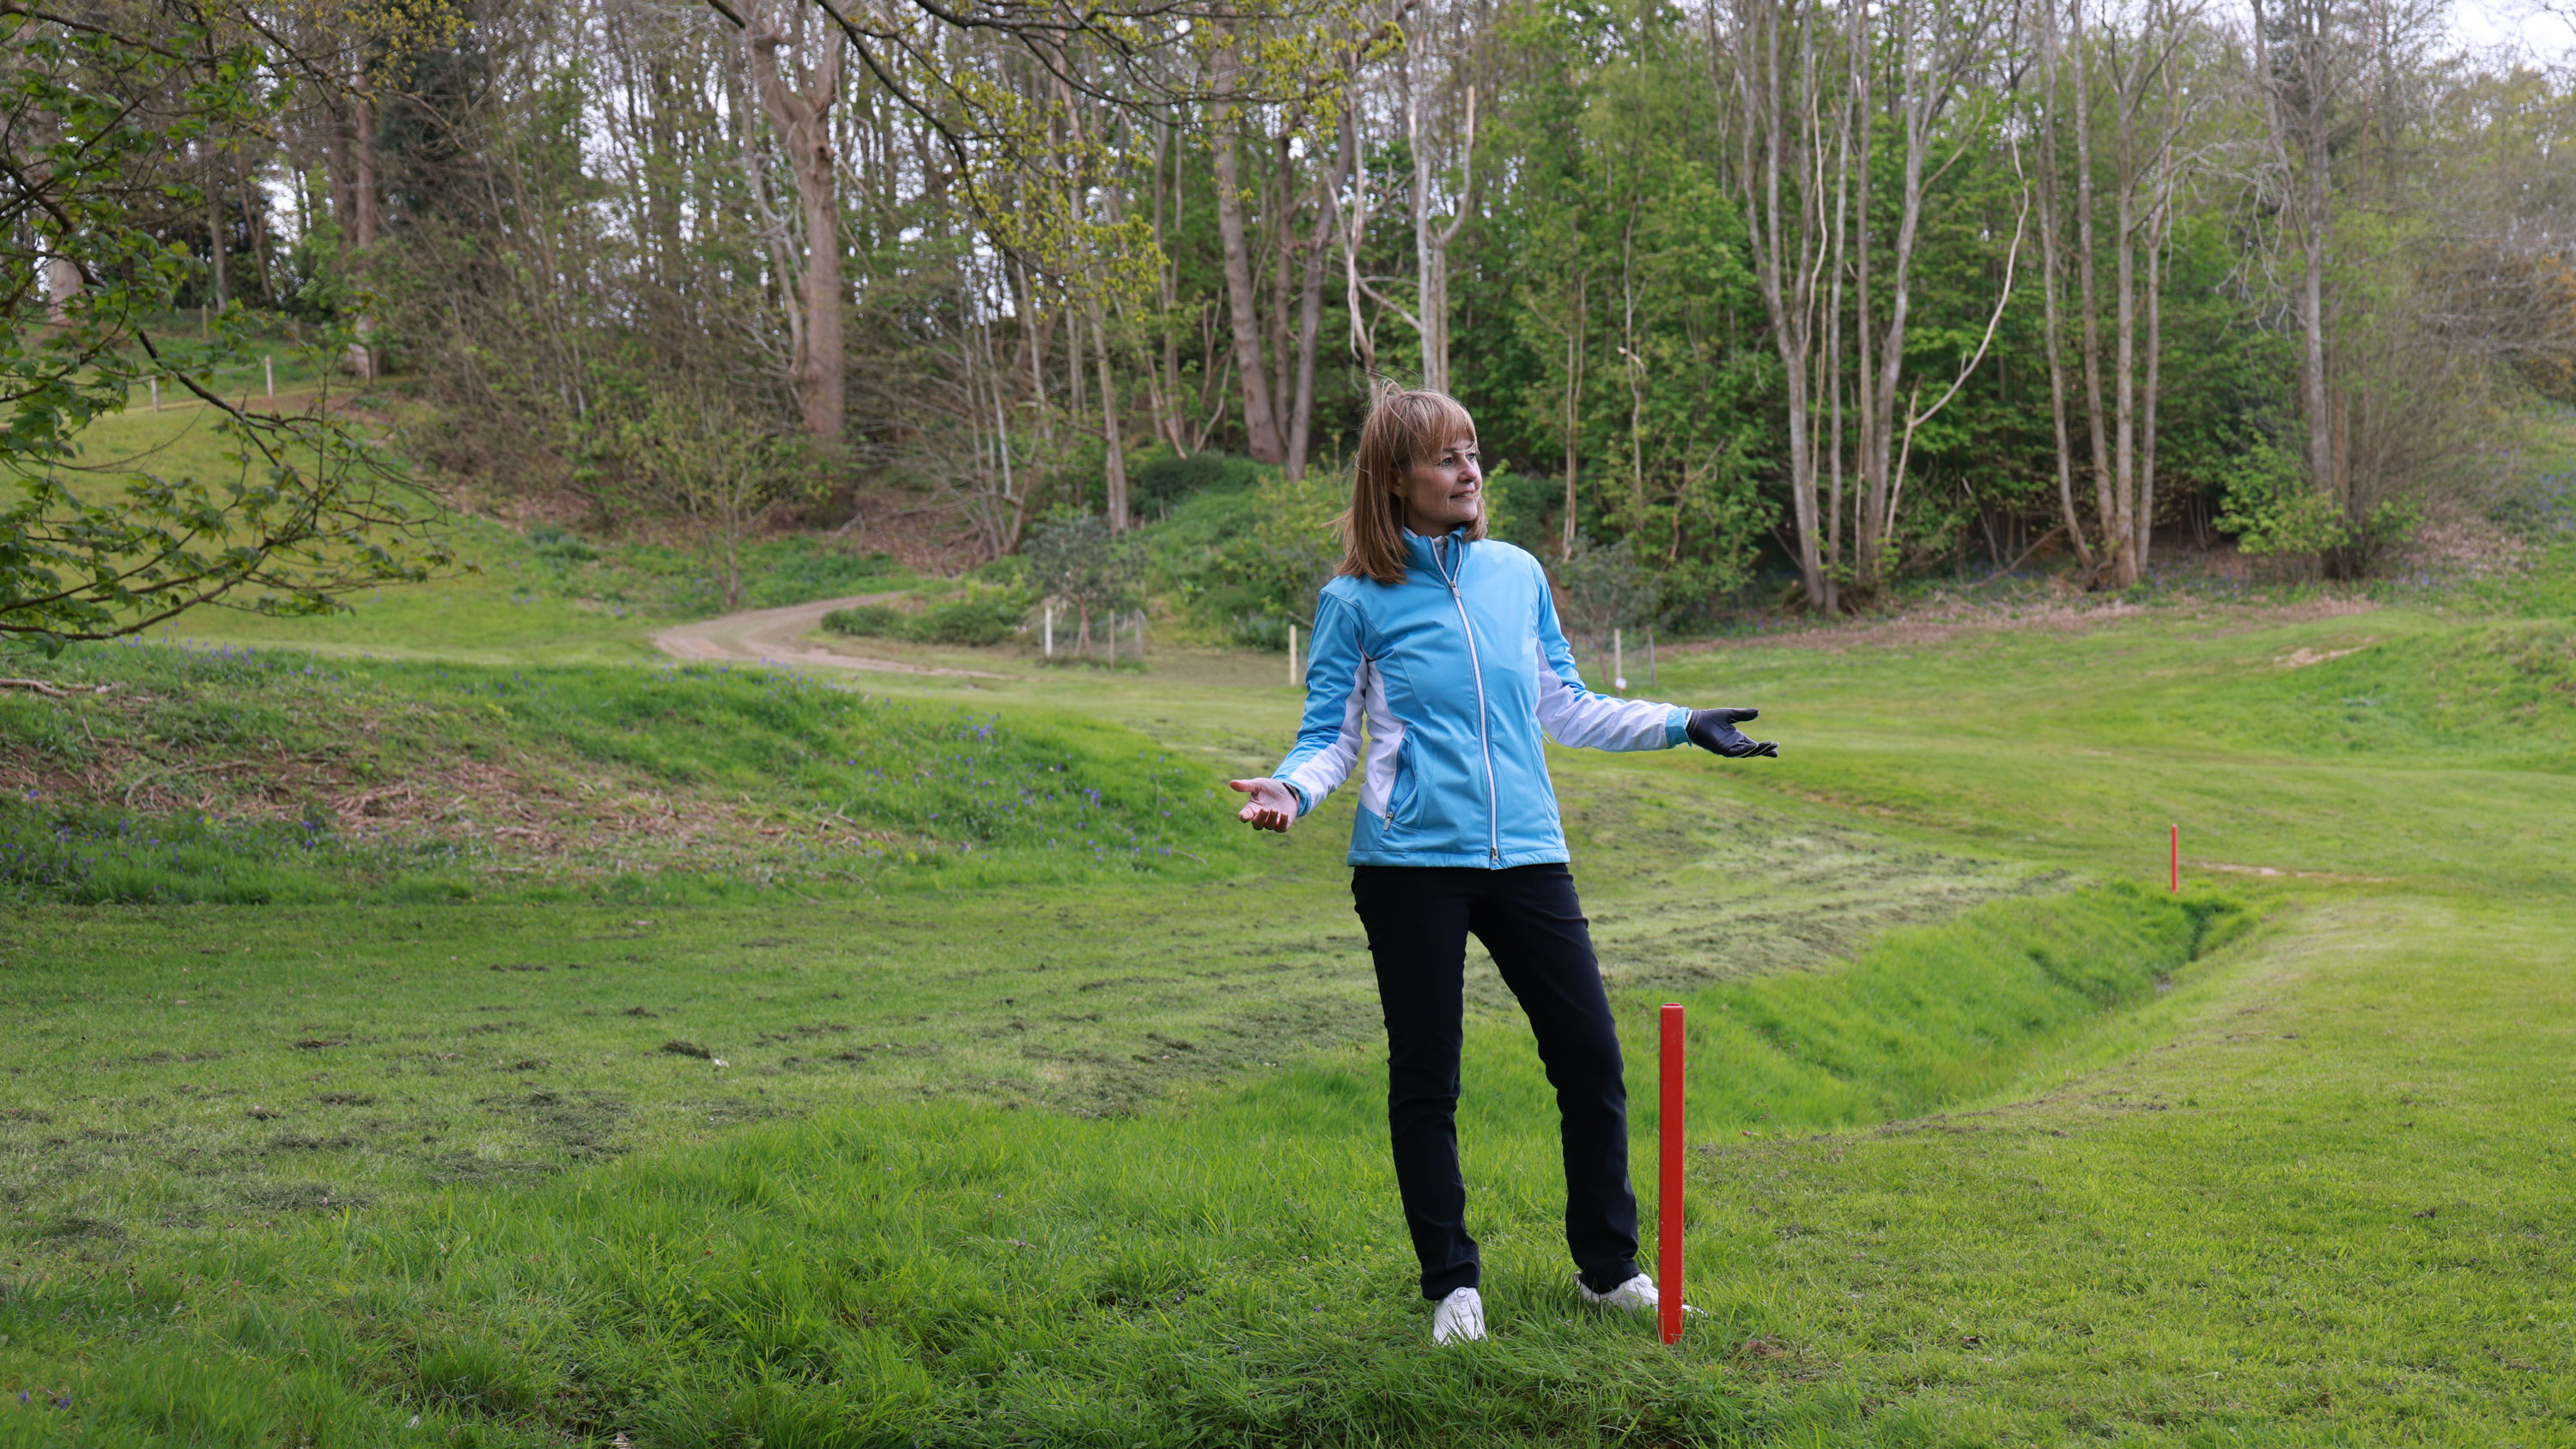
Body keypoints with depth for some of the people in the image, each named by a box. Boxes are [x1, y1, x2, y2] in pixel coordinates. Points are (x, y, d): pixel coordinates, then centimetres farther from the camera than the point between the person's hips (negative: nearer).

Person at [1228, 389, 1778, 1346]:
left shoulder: (1517, 574, 10)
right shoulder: (1356, 600, -1)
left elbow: (1565, 708, 19)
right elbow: (1331, 735, 2)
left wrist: (1681, 725, 16)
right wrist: (1293, 789, -19)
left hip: (1526, 854, 4)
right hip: (1413, 864, -3)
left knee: (1590, 1056, 4)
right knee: (1425, 1078, 3)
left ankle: (1608, 1267, 21)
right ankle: (1451, 1283, 18)